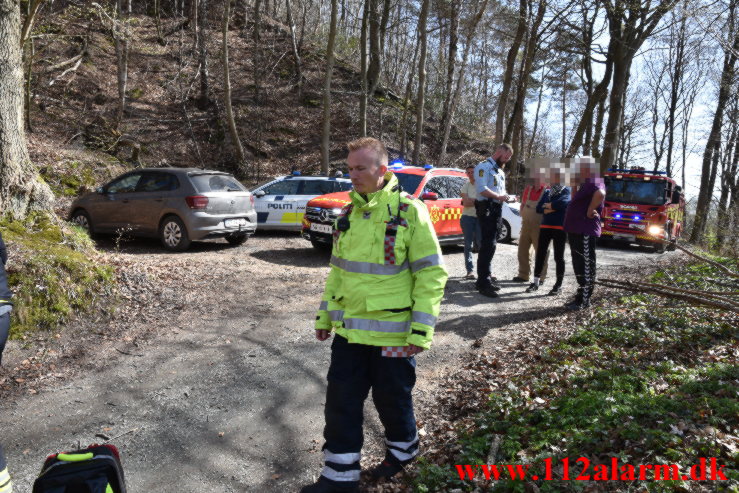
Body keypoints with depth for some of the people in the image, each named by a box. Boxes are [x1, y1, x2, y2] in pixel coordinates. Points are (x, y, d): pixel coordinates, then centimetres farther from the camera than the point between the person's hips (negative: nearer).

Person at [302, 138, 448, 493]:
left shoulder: (410, 212, -13)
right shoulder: (348, 214, 6)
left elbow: (431, 274, -13)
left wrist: (421, 330, -17)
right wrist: (324, 315, 15)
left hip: (391, 333, -5)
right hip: (349, 331, 6)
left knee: (392, 400, 14)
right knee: (341, 402, 9)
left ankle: (403, 451, 42)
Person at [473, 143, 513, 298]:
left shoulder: (500, 172, 23)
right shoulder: (484, 167, -6)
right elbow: (481, 189, -18)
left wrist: (505, 197, 5)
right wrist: (498, 196, -17)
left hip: (497, 210, 10)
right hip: (486, 209, -9)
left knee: (490, 246, 11)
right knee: (487, 246, -13)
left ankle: (483, 280, 18)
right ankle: (483, 284, -13)